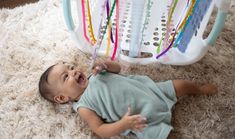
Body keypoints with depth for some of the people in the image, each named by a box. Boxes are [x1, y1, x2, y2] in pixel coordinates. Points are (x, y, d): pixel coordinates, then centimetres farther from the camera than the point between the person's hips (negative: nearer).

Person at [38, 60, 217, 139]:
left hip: (150, 89, 6)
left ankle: (201, 89, 39)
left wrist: (106, 64, -6)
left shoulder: (94, 76, 8)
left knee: (181, 84, 10)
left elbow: (117, 68, 17)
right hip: (145, 120, -5)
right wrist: (124, 124, -29)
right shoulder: (83, 107, -9)